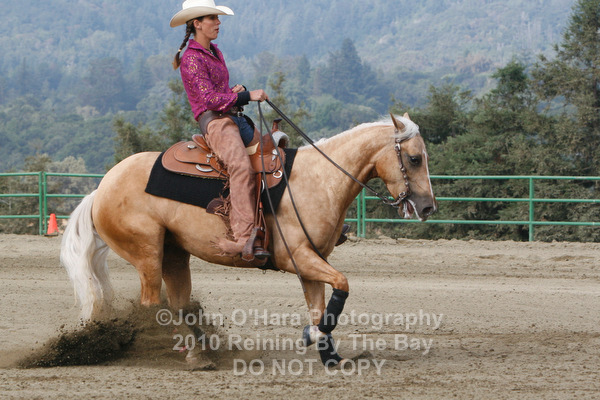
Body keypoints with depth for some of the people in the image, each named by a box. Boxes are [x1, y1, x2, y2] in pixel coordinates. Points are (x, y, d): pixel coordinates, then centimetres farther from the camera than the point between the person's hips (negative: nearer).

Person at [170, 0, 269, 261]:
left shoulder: (214, 52, 20)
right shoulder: (192, 59, -8)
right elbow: (209, 99, -16)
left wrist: (237, 91, 7)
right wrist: (247, 96, -14)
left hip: (234, 118, 10)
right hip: (214, 121, -10)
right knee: (241, 167, -32)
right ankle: (244, 239, -43)